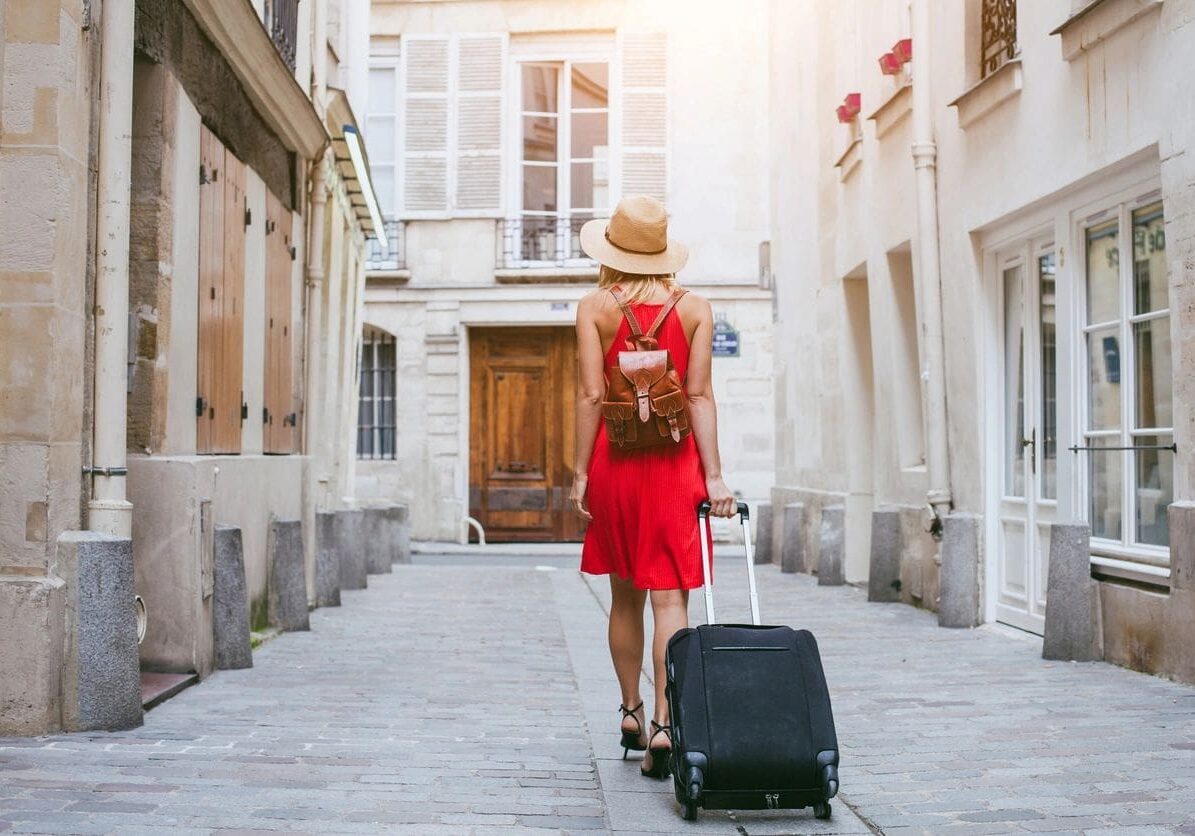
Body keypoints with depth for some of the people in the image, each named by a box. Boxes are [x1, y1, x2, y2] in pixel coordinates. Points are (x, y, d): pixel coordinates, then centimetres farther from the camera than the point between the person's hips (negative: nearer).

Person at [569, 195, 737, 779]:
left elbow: (591, 395, -4)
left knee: (624, 596, 16)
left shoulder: (595, 307, 1)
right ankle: (663, 723, -11)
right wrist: (714, 476, -3)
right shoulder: (695, 308, 2)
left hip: (614, 459, 1)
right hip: (674, 462, -1)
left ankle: (631, 711, 24)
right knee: (669, 598, -2)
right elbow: (700, 395, -3)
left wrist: (581, 473, 0)